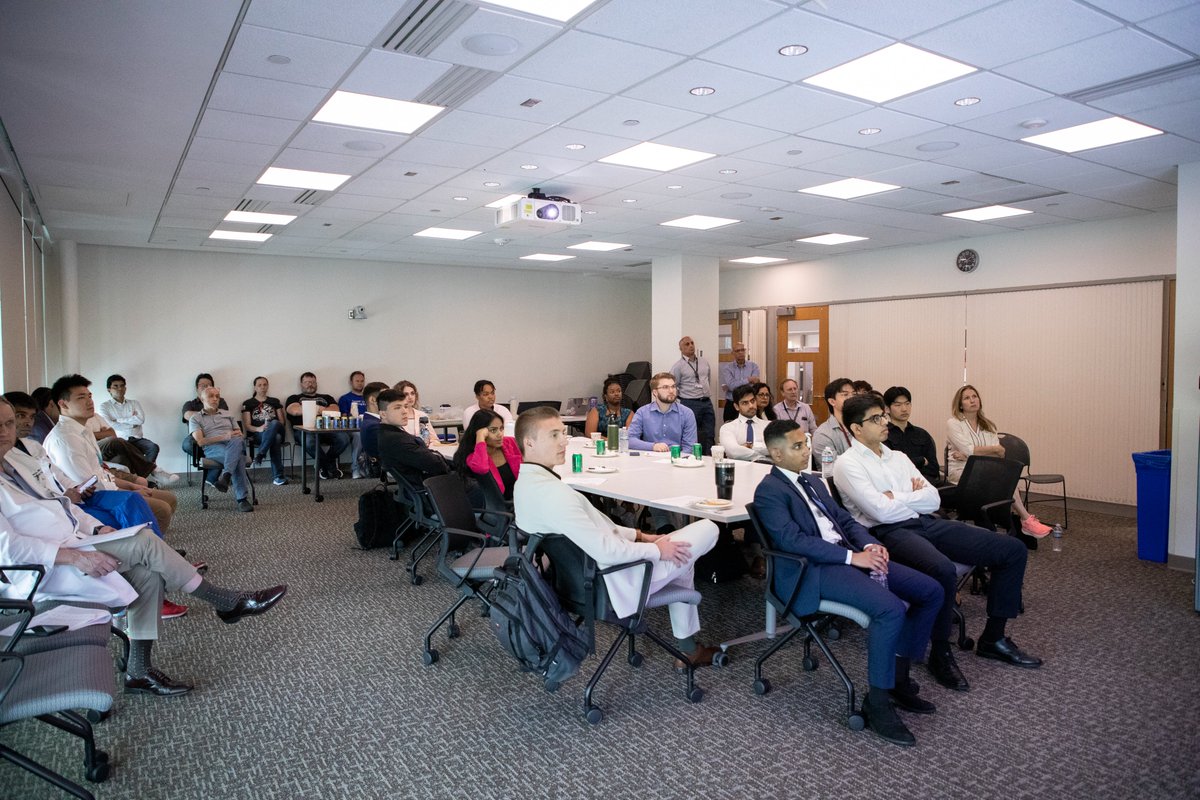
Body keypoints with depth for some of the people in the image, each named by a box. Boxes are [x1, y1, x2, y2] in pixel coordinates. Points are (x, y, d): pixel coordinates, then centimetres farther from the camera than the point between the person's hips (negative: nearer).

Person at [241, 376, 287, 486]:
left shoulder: (275, 401, 23)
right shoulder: (248, 403, 15)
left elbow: (281, 422, 17)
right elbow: (247, 426, 6)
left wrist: (271, 428, -6)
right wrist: (259, 428, -16)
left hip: (277, 430, 2)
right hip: (257, 435, -2)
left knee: (274, 423, -39)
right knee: (275, 438, -40)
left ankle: (260, 455, -37)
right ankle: (278, 476, -42)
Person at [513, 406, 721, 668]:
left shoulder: (527, 483, 2)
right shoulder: (551, 492, -31)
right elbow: (605, 549, -30)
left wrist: (638, 536, 9)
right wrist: (657, 549, -15)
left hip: (588, 576, 10)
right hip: (613, 582, -10)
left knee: (675, 554, 27)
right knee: (708, 528, 1)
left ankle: (687, 647, 32)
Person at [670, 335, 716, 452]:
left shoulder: (705, 362, 12)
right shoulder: (677, 366, -4)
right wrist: (684, 396, -1)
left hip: (707, 403, 5)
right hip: (690, 404, -5)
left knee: (710, 436, 5)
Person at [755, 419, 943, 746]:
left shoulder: (813, 482, 22)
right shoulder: (769, 491, -6)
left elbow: (845, 520, 21)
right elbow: (792, 540, -18)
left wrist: (870, 545, -1)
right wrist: (852, 557, -21)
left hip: (850, 556, 9)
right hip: (813, 570, -9)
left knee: (931, 591, 0)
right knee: (890, 608, -29)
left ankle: (899, 679, 11)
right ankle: (877, 702, -12)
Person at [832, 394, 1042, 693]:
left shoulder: (898, 457, 20)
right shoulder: (847, 464, -3)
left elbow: (934, 499, 11)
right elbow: (881, 511, -14)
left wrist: (896, 497, -3)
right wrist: (913, 496, 1)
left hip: (927, 523, 8)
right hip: (889, 533, -8)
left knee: (1014, 549, -1)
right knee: (943, 570, -38)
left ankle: (993, 637, 11)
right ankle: (940, 653, -14)